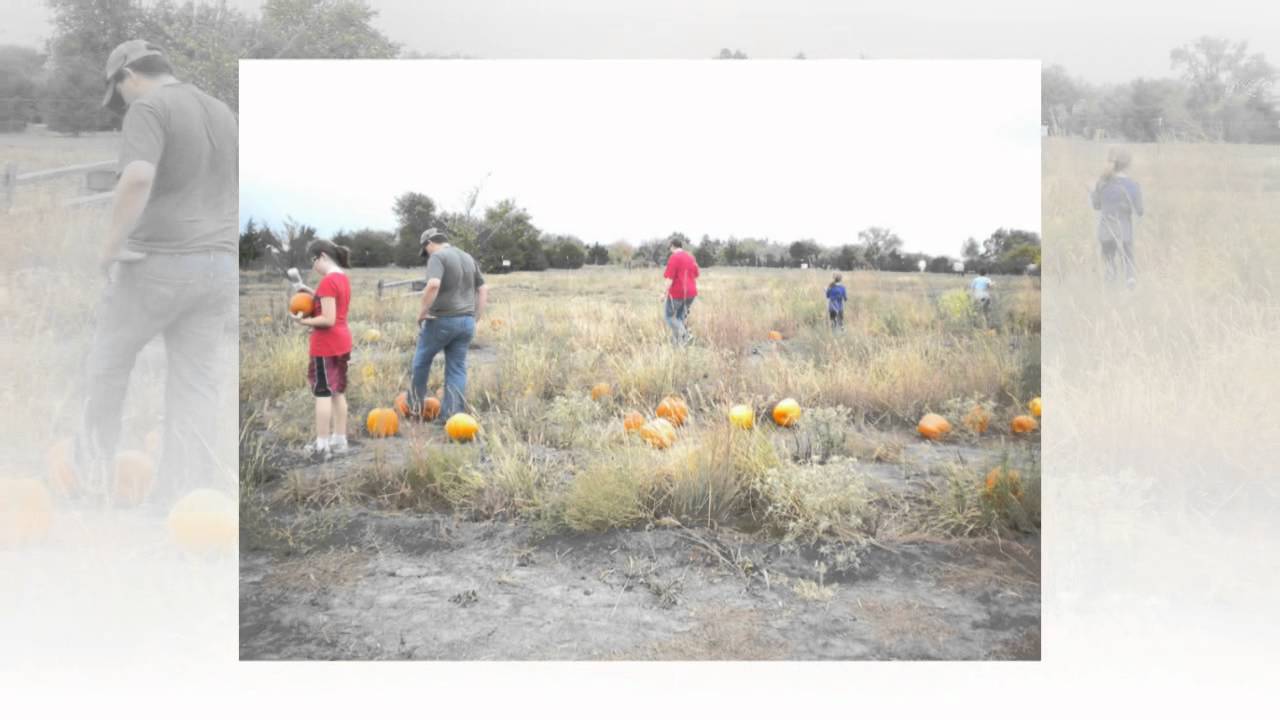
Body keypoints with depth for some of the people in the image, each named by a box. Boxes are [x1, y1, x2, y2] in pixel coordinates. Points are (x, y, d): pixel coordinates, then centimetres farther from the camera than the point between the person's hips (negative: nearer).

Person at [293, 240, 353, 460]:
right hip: (341, 342, 9)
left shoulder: (328, 281, -19)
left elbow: (328, 320, -23)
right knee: (338, 392, 13)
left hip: (326, 345, -9)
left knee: (323, 393, -3)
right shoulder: (343, 277, 9)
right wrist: (312, 293, 7)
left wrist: (304, 321, -13)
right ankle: (339, 441, 18)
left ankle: (322, 446, 1)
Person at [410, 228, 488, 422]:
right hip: (467, 322, 6)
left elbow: (433, 284, -27)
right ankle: (453, 415, 3)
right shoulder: (468, 258, 15)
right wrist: (475, 317, 17)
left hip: (442, 320, -6)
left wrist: (422, 311, -17)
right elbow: (483, 289, 16)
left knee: (422, 361, 15)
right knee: (457, 369, 7)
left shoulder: (437, 257, -10)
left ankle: (416, 404, 29)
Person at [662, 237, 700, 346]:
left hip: (677, 292, -7)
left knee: (669, 315, 8)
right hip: (690, 292, 7)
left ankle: (685, 335, -8)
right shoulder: (691, 257, 11)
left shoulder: (674, 258, -12)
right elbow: (695, 277, 17)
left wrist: (665, 294, -10)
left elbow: (670, 278, -16)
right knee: (681, 316, 18)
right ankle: (677, 341, 18)